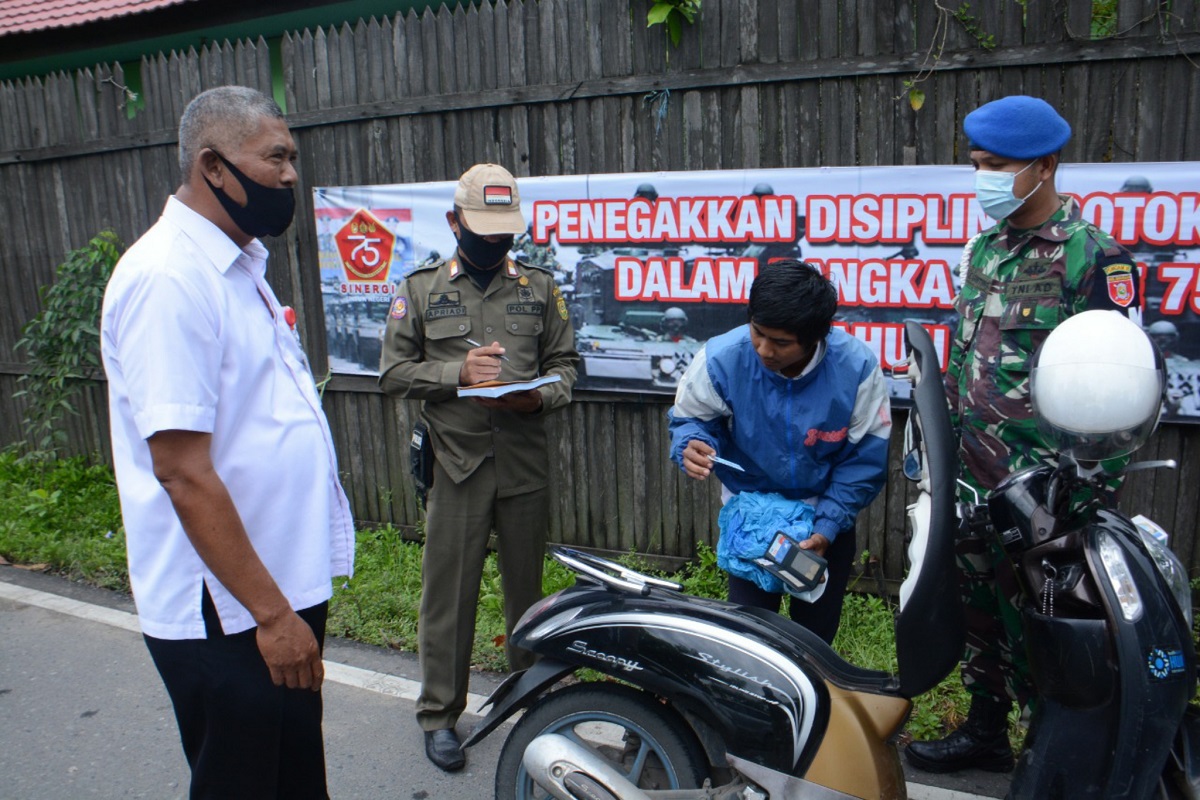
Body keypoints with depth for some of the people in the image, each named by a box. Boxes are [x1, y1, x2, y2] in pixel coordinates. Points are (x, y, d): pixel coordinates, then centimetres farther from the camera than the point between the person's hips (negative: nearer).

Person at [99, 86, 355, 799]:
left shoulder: (241, 264, 11)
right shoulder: (169, 279, -21)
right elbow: (182, 469, -25)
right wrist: (270, 612, -21)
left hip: (283, 589, 9)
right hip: (226, 616, -9)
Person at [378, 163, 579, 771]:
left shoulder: (538, 287, 8)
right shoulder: (420, 289, 4)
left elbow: (564, 361, 11)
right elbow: (393, 371, 2)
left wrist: (540, 397, -10)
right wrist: (458, 371, -13)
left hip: (526, 463, 2)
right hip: (456, 465, -2)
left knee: (527, 585, 14)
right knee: (447, 590, 4)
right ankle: (439, 712, 20)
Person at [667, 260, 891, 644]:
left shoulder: (857, 365, -23)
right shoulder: (720, 358, -24)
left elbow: (866, 457, -14)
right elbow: (688, 417, -7)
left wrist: (827, 527, -18)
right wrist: (692, 445, -32)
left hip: (826, 515, 1)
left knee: (816, 631, 18)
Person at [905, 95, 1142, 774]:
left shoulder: (1094, 257, -11)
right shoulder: (985, 248, 11)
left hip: (1041, 489, -7)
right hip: (972, 478, 7)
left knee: (1034, 626, 2)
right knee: (978, 610, 18)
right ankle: (985, 732, 36)